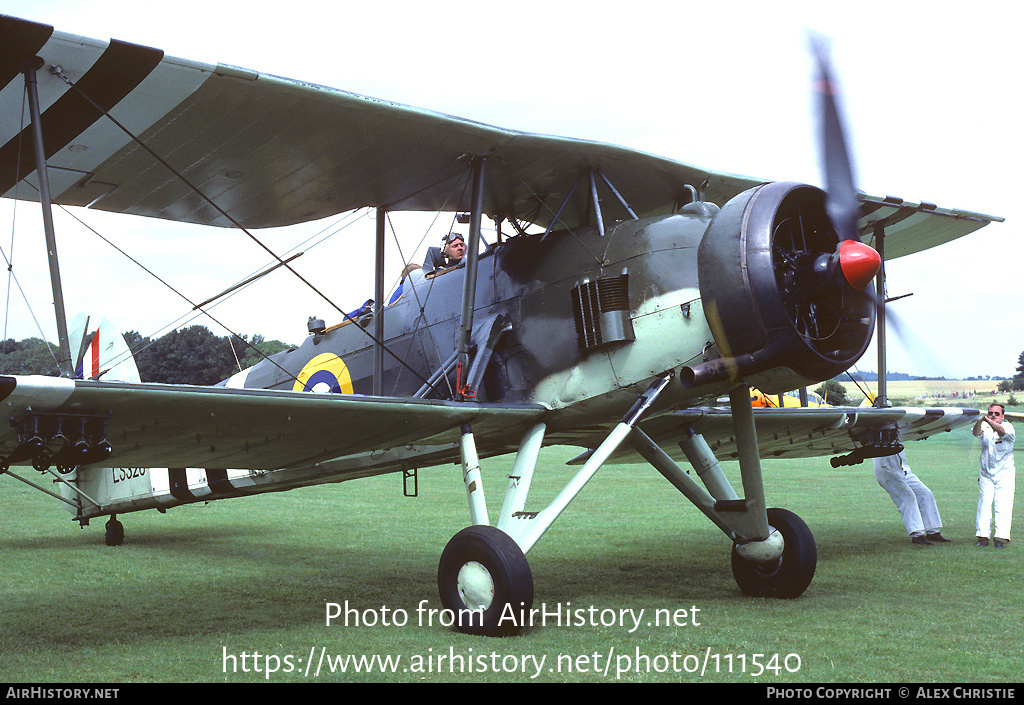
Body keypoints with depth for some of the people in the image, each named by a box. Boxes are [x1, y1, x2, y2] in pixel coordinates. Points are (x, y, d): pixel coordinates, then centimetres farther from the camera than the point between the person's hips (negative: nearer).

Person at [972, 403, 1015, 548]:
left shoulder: (1008, 426, -5)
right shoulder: (985, 427, 1)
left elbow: (1002, 431, -28)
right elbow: (976, 432, -21)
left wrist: (988, 421, -44)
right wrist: (980, 421, -41)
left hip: (1005, 473, -2)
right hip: (986, 474, 2)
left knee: (1002, 505, -7)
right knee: (984, 504, -4)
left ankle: (1002, 537, -5)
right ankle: (983, 536, 0)